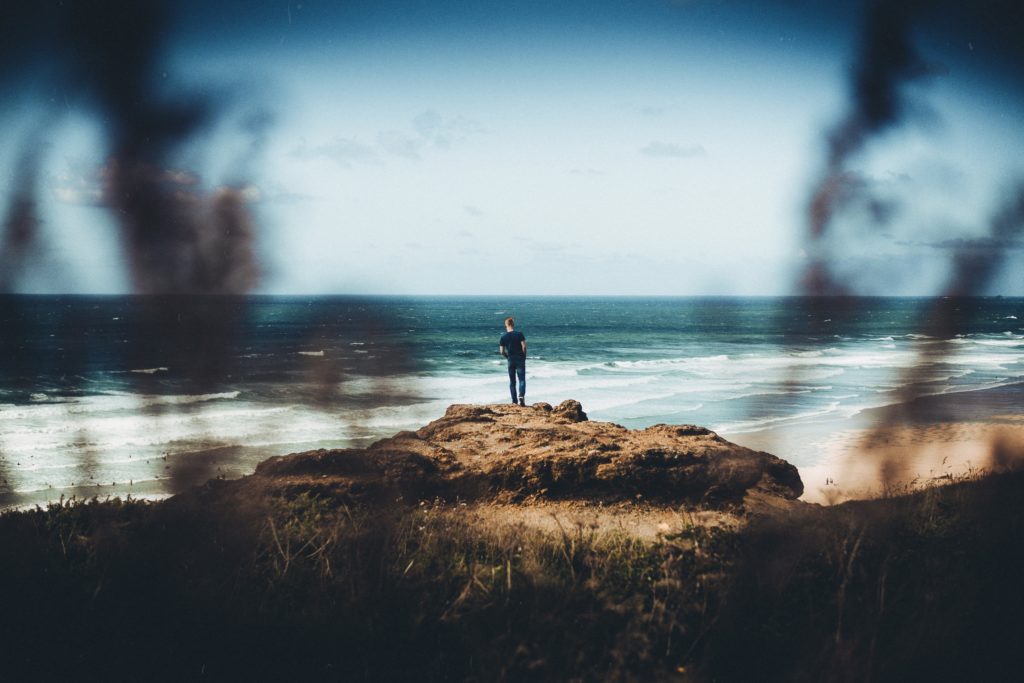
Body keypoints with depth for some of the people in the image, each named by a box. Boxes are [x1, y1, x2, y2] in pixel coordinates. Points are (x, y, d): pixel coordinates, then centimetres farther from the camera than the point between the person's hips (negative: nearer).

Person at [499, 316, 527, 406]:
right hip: (520, 359, -2)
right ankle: (521, 396, -26)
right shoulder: (519, 334, -5)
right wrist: (524, 356, 2)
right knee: (522, 379, -2)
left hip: (511, 360, 2)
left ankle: (514, 401, 9)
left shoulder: (503, 337, 0)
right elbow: (524, 346, -12)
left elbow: (502, 351, 0)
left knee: (512, 381, 10)